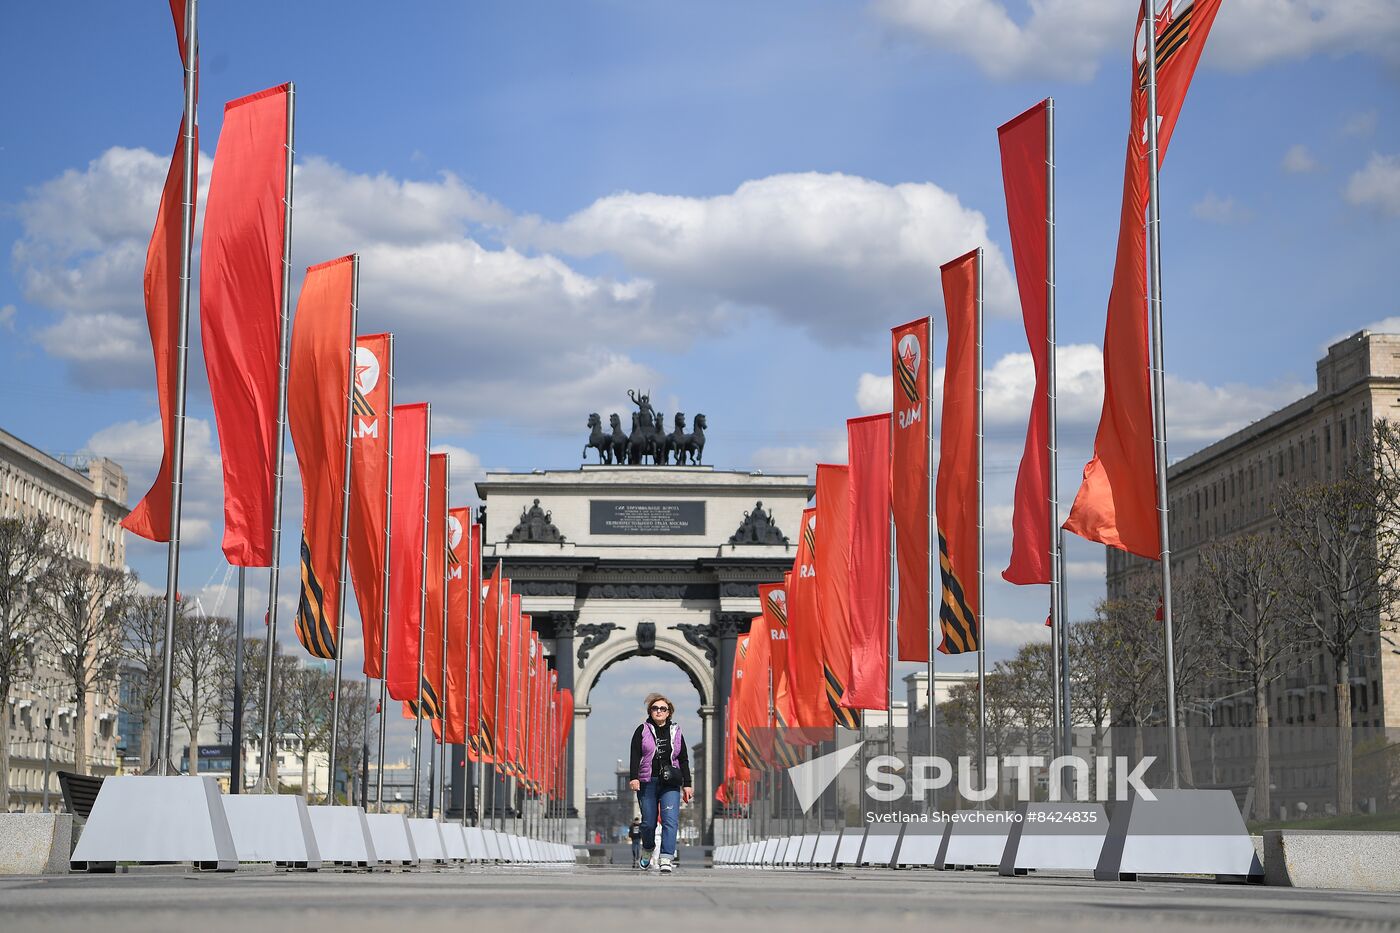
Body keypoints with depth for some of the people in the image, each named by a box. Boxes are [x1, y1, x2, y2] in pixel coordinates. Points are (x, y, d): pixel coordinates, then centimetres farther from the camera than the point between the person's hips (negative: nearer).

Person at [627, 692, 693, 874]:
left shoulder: (676, 732, 12)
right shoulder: (642, 731, 5)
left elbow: (684, 760, 13)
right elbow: (635, 756, -2)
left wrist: (687, 784, 8)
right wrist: (634, 777, -15)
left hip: (670, 784, 1)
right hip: (647, 782, -1)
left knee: (670, 820, -14)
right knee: (649, 822, 4)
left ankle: (666, 859, -17)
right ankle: (647, 850, 32)